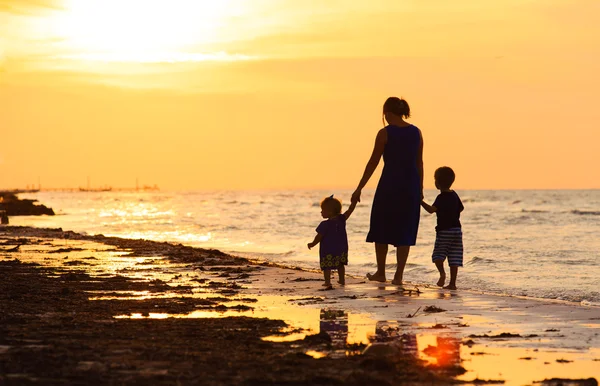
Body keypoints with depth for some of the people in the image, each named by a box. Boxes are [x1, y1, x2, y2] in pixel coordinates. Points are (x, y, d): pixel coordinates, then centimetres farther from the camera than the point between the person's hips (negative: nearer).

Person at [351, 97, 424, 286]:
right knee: (404, 230, 7)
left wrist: (359, 188, -1)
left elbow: (373, 163, -6)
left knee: (381, 228, 13)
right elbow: (419, 163, 9)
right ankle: (398, 275, 4)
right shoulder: (416, 132, 5)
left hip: (390, 184, -4)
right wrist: (420, 188, 19)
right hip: (411, 185, 4)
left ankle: (381, 272, 20)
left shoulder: (385, 133, -8)